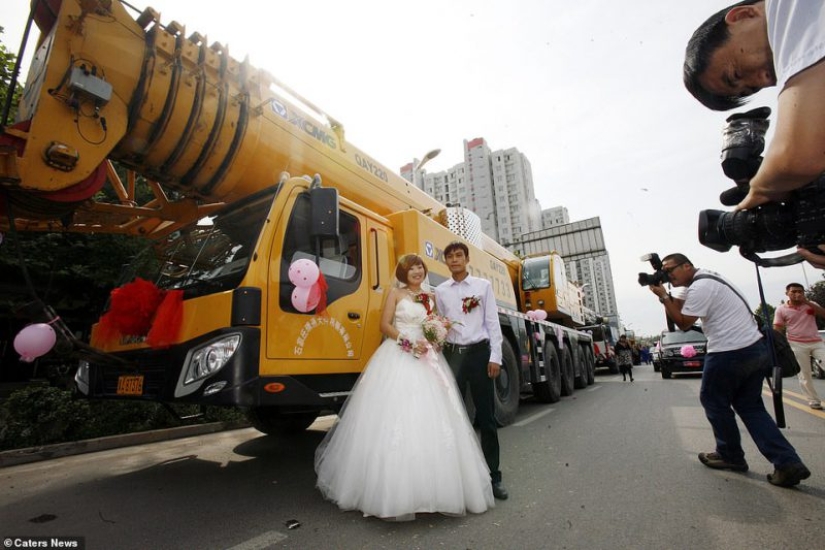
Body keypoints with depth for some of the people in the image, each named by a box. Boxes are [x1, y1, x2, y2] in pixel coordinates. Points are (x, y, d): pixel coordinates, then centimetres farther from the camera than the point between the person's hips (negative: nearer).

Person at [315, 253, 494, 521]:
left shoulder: (430, 297, 16)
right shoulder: (396, 294, 4)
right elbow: (385, 325, -4)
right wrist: (408, 342, -15)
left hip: (426, 358, 5)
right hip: (397, 357, -4)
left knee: (430, 417, 2)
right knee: (394, 417, -7)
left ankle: (429, 487, 14)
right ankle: (394, 492, 4)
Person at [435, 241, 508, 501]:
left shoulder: (483, 285, 4)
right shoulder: (440, 291, 8)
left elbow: (492, 322, 1)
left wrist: (495, 356, -4)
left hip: (479, 352, -1)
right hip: (452, 353, 2)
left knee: (487, 416, 5)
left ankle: (493, 477, 17)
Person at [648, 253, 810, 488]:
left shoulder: (700, 287, -17)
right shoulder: (709, 278, 15)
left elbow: (683, 323, -14)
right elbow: (682, 308, 18)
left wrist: (663, 296, -12)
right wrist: (667, 296, 6)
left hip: (730, 354, -10)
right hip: (756, 348, 10)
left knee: (714, 402, 9)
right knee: (750, 406, 16)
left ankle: (731, 456, 23)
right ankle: (788, 463, 11)